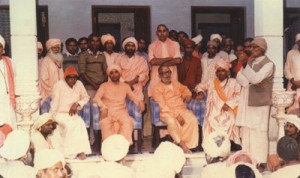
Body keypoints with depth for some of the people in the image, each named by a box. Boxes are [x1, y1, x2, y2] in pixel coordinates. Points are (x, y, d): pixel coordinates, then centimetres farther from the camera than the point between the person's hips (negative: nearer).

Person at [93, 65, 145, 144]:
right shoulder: (104, 86, 13)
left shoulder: (125, 86, 20)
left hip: (121, 111, 1)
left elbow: (133, 97, 9)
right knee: (106, 122, -36)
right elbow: (96, 98, -2)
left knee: (127, 121, -33)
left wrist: (140, 103, -16)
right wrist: (103, 107, -24)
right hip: (107, 112, -1)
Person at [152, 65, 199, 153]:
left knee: (193, 119, -26)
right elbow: (163, 106, -11)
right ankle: (182, 145, -27)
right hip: (167, 112, -5)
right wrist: (176, 116, -21)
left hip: (182, 109, 5)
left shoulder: (176, 83, 19)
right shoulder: (158, 88, 0)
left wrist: (188, 95, 14)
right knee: (172, 121, -39)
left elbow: (185, 89, 40)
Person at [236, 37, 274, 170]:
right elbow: (239, 76, 4)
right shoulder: (250, 62, 16)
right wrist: (251, 82, -12)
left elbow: (256, 78, -19)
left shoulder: (268, 64, -7)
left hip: (259, 102, -7)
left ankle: (260, 161, -1)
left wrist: (244, 65, -18)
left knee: (258, 132, -7)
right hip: (246, 101, 7)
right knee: (246, 131, 7)